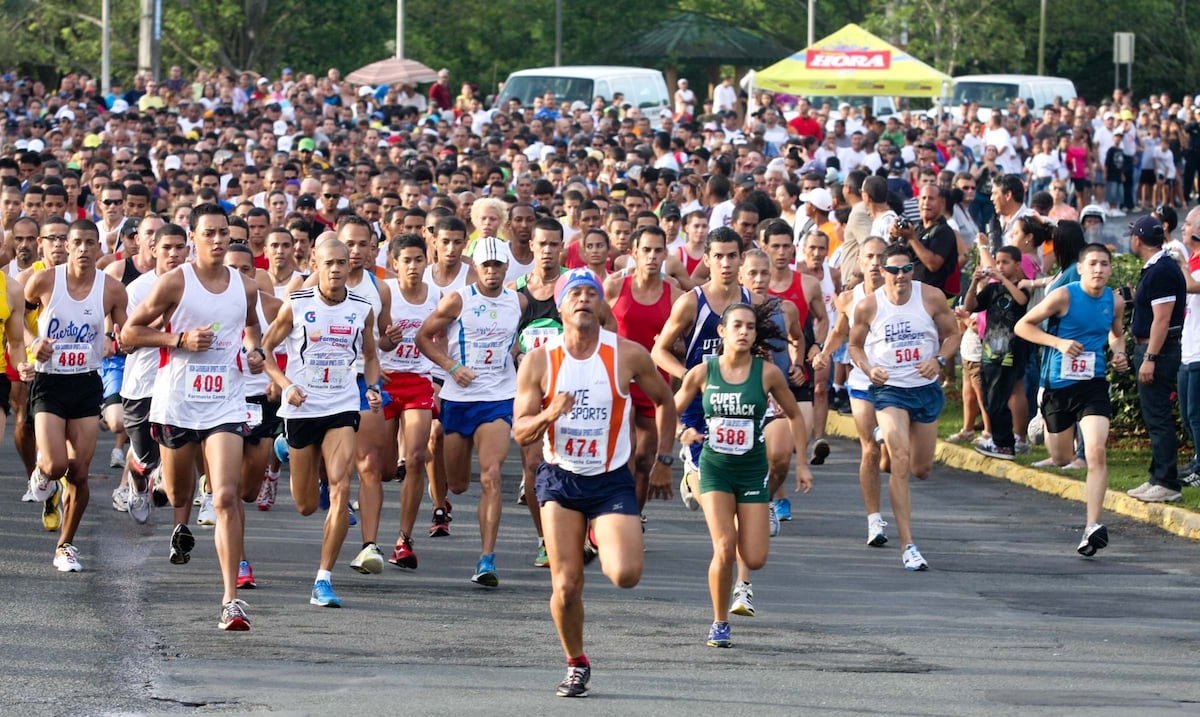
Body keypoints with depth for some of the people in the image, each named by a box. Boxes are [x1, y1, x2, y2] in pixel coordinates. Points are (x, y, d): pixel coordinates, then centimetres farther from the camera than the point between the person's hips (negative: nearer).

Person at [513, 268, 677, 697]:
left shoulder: (628, 355, -8)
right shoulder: (539, 362, -7)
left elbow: (664, 400, 10)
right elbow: (521, 433, -5)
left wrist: (663, 461, 11)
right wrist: (550, 414, -26)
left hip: (612, 481, 0)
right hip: (560, 480, 1)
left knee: (625, 575, -18)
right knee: (566, 585, -6)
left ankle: (603, 538, 19)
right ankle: (576, 665, 19)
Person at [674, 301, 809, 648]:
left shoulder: (767, 372, -5)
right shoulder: (702, 372, -3)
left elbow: (794, 416, 9)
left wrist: (801, 462, 6)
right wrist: (682, 433, -13)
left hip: (753, 468, 1)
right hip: (715, 467, -1)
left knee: (754, 560, -6)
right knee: (724, 548, -18)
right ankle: (720, 624, 1)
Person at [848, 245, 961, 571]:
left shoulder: (931, 297, -6)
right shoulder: (868, 306, -7)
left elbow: (952, 333, 5)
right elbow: (855, 345, 6)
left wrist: (939, 360, -14)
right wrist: (869, 369, -14)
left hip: (926, 388, 3)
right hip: (889, 388, -3)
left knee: (922, 469, 13)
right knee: (900, 461, -20)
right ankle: (908, 546, -20)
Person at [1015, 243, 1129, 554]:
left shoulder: (1115, 302, 2)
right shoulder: (1064, 296, -11)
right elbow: (1023, 325, -7)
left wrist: (1119, 353, 1)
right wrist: (1058, 342, -19)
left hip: (1093, 385, 1)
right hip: (1059, 384, -1)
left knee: (1097, 452, -18)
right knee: (1061, 459, 11)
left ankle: (1092, 526, -22)